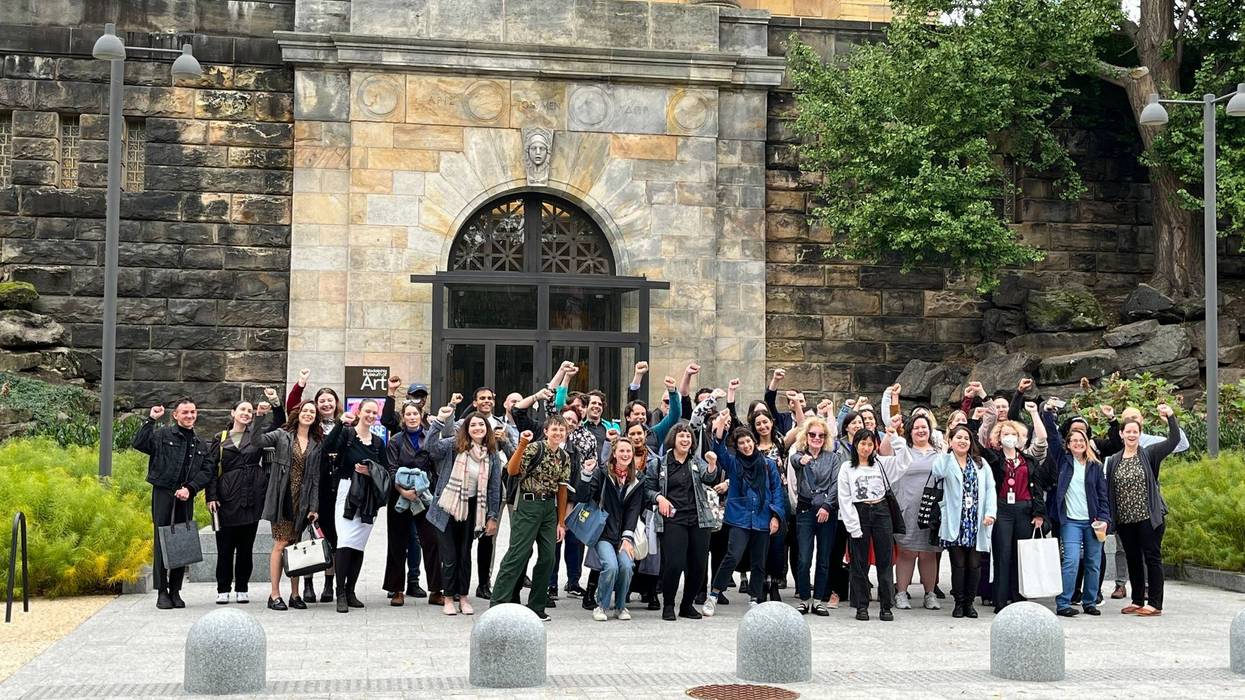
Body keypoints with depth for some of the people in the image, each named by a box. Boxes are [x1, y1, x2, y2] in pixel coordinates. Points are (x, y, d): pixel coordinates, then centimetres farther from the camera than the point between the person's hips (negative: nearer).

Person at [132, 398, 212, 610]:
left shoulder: (200, 445, 17)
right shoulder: (163, 435, 3)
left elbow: (207, 471, 8)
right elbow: (138, 443, -12)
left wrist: (190, 488, -7)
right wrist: (150, 420, -15)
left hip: (186, 497, 4)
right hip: (163, 494, -4)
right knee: (162, 542, -4)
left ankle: (175, 590, 14)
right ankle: (162, 592, 0)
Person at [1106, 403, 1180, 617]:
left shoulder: (1149, 455, 0)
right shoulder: (1113, 461, 9)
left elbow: (1174, 440, -10)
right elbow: (1109, 491, 10)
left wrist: (1171, 416, -21)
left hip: (1148, 517, -4)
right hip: (1124, 519, 4)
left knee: (1152, 559, -2)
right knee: (1133, 559, 11)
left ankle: (1154, 604, 1)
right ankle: (1137, 601, 21)